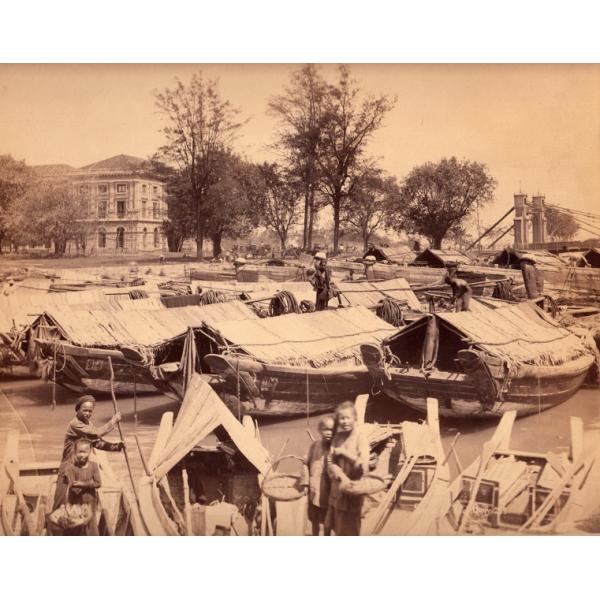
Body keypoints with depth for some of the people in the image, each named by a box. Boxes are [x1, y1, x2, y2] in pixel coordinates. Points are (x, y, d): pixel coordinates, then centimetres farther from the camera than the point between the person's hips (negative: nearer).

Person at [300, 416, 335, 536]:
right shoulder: (314, 445, 0)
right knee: (314, 518, 19)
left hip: (327, 489, -4)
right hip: (314, 488, 4)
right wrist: (305, 481, 1)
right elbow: (307, 463, 5)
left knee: (326, 519, 8)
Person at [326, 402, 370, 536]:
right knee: (339, 529, 13)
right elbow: (330, 463, 1)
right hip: (338, 489, 5)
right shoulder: (337, 438, 6)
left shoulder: (360, 438, -10)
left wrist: (344, 452, -16)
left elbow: (364, 465, -19)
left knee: (350, 530, 2)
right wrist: (341, 476, -18)